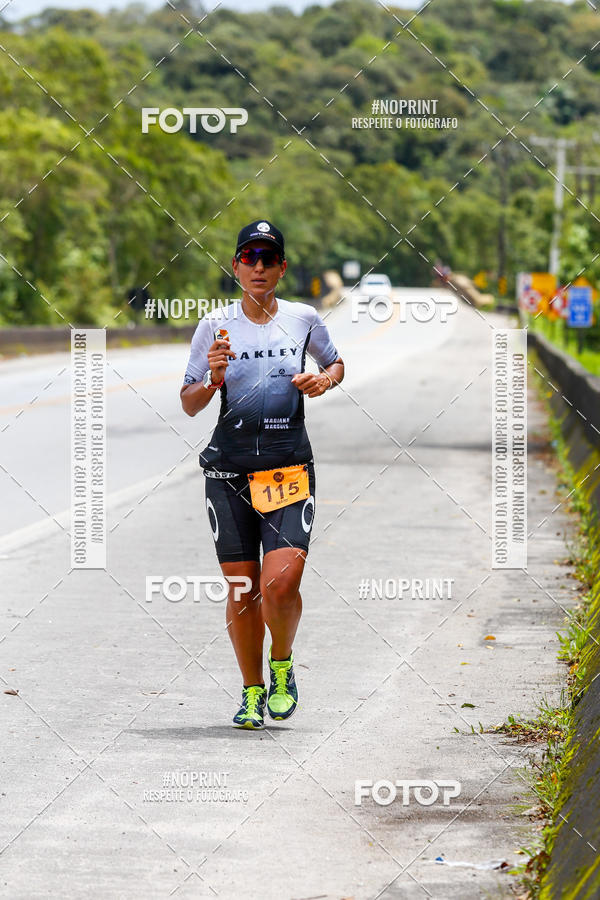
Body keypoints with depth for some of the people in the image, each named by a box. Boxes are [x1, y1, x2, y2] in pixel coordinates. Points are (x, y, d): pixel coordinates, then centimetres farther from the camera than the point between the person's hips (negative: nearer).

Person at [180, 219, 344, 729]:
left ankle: (282, 667, 12)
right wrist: (214, 379, -16)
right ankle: (252, 692, 21)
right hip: (229, 471, 1)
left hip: (291, 470, 0)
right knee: (241, 589, 3)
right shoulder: (216, 325, 2)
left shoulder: (304, 319, 5)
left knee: (281, 584, -16)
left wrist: (324, 380, 1)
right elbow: (188, 404, 5)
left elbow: (336, 363, 24)